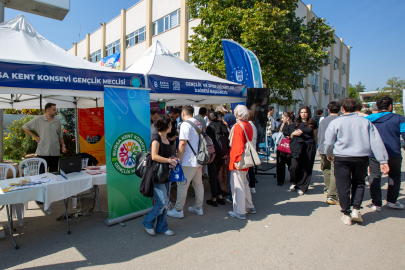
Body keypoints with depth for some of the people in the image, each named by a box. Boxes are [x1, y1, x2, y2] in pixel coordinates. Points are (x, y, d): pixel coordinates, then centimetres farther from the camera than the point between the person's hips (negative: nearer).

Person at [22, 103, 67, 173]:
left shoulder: (57, 121, 10)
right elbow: (25, 127, 5)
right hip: (42, 152, -3)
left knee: (54, 173, 9)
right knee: (42, 173, 0)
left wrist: (63, 145, 6)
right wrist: (35, 137, -1)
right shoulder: (38, 120, -1)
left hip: (55, 152, 3)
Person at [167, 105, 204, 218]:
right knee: (198, 184, 15)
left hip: (189, 161, -8)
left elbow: (182, 143, -20)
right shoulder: (199, 124, 12)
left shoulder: (185, 124, -13)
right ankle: (198, 208, 26)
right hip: (199, 160, 8)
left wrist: (178, 159, -15)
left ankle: (178, 210, 11)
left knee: (182, 185, 2)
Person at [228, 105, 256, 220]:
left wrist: (237, 160, -20)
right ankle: (249, 207, 33)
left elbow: (238, 145, -23)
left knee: (237, 185, 0)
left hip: (239, 162, -9)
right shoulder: (248, 125, 10)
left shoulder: (238, 126, -17)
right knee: (244, 183, 21)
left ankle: (239, 212, 10)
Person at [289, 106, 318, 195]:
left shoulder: (312, 123, 7)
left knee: (306, 168, 1)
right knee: (294, 167, -9)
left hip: (309, 147, -1)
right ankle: (295, 182, 18)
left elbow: (315, 136, 11)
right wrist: (294, 133, -6)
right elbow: (291, 136, 16)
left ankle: (302, 187, 14)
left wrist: (314, 148, 6)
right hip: (297, 147, 1)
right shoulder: (296, 123, 11)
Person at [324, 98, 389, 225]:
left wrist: (329, 154, 20)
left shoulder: (335, 123, -3)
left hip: (342, 159, -2)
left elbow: (328, 143, 0)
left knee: (343, 186, 6)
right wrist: (383, 161, 3)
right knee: (359, 184, 20)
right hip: (362, 158, 3)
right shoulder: (366, 122, 5)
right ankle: (356, 210, 11)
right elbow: (376, 142, 2)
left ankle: (346, 214, 11)